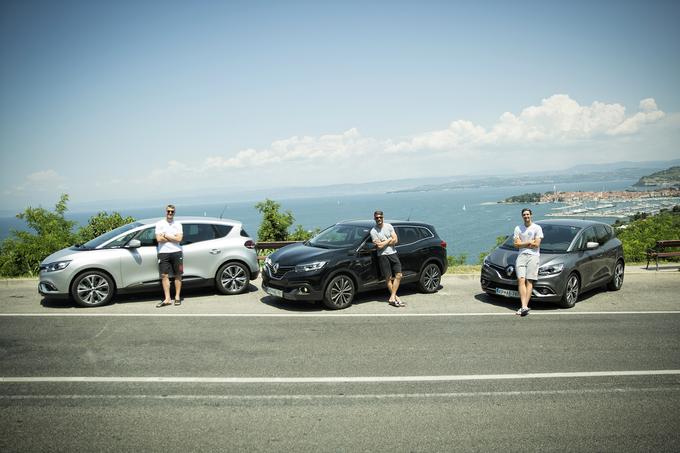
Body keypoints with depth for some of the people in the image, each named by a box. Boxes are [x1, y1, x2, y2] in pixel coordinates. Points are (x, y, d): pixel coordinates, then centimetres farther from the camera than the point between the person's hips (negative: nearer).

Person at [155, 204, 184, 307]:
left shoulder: (178, 224, 9)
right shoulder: (160, 224, 6)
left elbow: (179, 238, -6)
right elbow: (159, 239, -7)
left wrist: (166, 235, -7)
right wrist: (173, 237, -5)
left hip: (176, 252, 1)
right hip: (163, 253, -1)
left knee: (178, 275, 4)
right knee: (164, 275, -4)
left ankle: (177, 297, 13)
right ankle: (167, 299, -1)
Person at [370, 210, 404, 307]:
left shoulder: (389, 226, 6)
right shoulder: (373, 231, -5)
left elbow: (395, 240, -1)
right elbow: (379, 245, -13)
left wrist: (383, 243, -9)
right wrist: (389, 239, -4)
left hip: (393, 253, 4)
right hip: (383, 255, -4)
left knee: (398, 275, -4)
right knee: (389, 278, -1)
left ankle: (392, 298, -3)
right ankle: (396, 298, 4)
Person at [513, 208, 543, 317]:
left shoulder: (537, 228, 6)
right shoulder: (518, 228, 15)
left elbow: (536, 244, -3)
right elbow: (516, 244, 6)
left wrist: (523, 244, 2)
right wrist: (529, 242, -2)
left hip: (533, 256, -2)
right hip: (521, 256, 2)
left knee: (529, 281, -8)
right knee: (521, 280, -12)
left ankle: (524, 306, -12)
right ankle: (524, 306, -19)